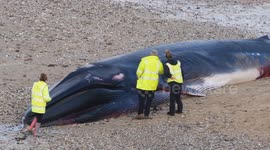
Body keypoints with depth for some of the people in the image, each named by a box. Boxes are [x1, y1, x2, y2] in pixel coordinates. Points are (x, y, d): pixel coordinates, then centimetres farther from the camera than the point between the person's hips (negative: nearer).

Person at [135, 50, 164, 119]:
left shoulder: (144, 60, -8)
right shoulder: (159, 63, 3)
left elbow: (139, 72, -11)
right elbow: (161, 72, 20)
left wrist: (139, 77, 7)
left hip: (143, 83, -2)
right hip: (153, 85, 2)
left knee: (142, 99, 5)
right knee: (149, 99, 11)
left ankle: (140, 114, -4)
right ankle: (146, 114, 11)